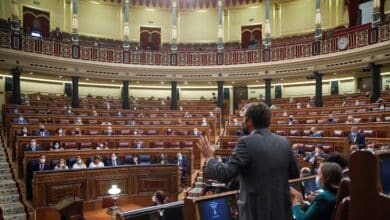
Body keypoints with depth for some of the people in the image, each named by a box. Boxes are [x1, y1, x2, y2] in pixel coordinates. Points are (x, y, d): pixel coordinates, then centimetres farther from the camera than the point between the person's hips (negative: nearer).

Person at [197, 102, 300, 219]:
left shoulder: (247, 143, -18)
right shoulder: (284, 142, 1)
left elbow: (225, 174, -21)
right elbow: (295, 174, 11)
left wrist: (209, 157, -6)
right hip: (282, 210, 6)